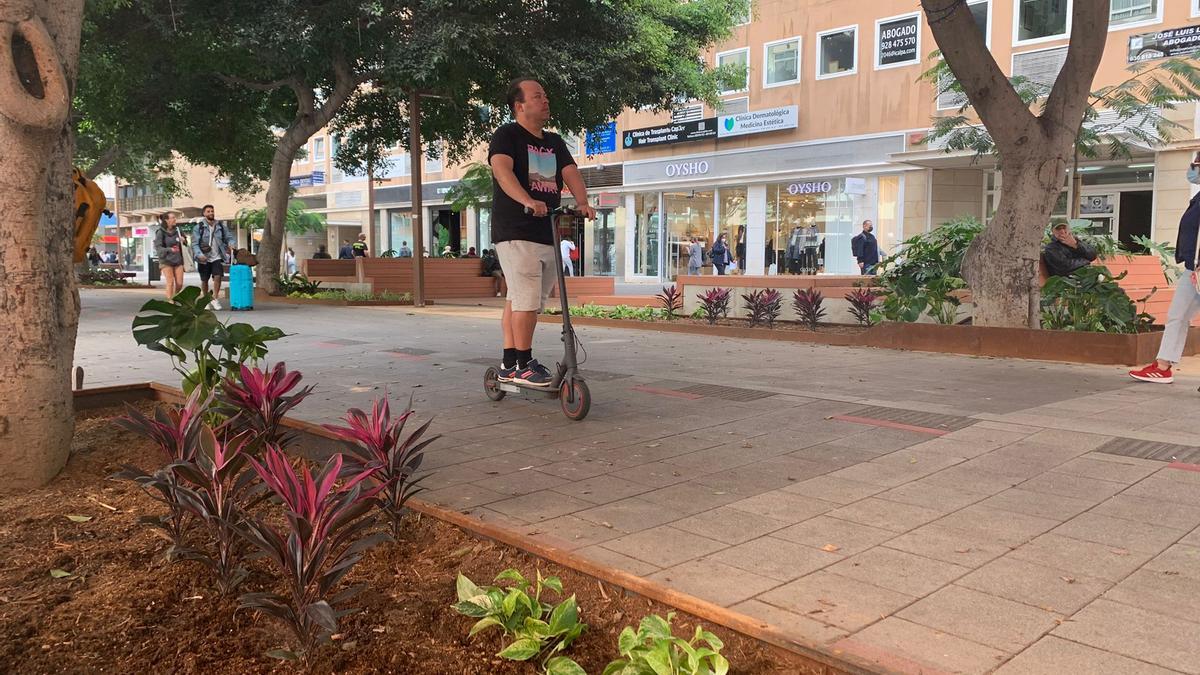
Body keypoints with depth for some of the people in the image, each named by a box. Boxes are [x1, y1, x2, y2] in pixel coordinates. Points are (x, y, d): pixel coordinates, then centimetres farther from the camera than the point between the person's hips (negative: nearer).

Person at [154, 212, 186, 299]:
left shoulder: (177, 230, 6)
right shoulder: (161, 232, -6)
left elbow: (186, 243, 17)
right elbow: (158, 247, -11)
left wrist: (184, 240, -7)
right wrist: (170, 249, -27)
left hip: (178, 260, 4)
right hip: (166, 261, -4)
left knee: (179, 284, 0)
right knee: (170, 282, -9)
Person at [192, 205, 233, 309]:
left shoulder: (221, 226, 6)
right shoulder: (199, 227, -2)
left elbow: (229, 237, 9)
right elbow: (195, 244, -7)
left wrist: (231, 244, -15)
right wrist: (199, 254, -23)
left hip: (217, 257, 1)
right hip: (204, 258, -1)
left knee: (218, 277, -16)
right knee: (204, 280, 8)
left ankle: (215, 298, -4)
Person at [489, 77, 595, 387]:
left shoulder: (555, 142, 19)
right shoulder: (506, 135, -3)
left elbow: (571, 172, 5)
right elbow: (502, 170, -21)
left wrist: (582, 203, -15)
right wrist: (527, 201, -38)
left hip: (548, 233, 7)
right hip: (516, 233, -7)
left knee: (519, 300, 11)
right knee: (527, 300, -11)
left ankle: (509, 363, 18)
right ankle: (523, 365, -1)